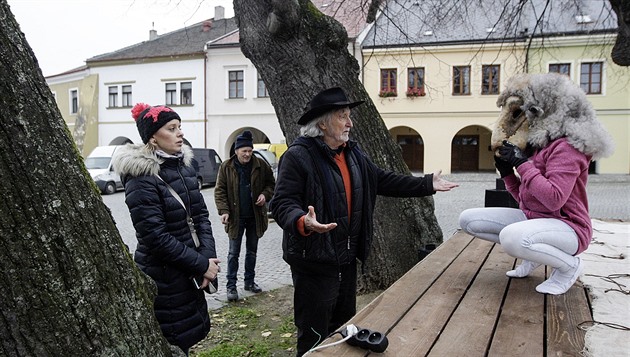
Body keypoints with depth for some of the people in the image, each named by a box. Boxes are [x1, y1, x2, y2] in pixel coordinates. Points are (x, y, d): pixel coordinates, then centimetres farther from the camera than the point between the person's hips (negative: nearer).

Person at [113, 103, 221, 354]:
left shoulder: (184, 167, 5)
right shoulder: (141, 178, -18)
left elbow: (200, 214, 4)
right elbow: (156, 237, -21)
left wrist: (208, 257, -10)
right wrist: (201, 265, -16)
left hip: (188, 274, 7)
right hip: (163, 278, -7)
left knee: (188, 338, 20)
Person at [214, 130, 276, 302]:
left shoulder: (260, 165, -3)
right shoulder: (226, 167, -6)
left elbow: (271, 183, 8)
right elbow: (219, 191, -6)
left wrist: (265, 194, -13)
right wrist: (224, 211, -17)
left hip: (255, 216, 2)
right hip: (236, 217, -2)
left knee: (252, 251, 15)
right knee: (233, 253, 4)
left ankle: (249, 281, 29)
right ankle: (231, 286, 11)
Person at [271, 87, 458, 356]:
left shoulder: (353, 154, 10)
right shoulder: (298, 156, -16)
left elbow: (384, 181, 15)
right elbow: (283, 203, -22)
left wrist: (427, 185, 12)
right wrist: (302, 222, -43)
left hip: (347, 258, 8)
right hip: (314, 260, -8)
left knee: (345, 329, 23)